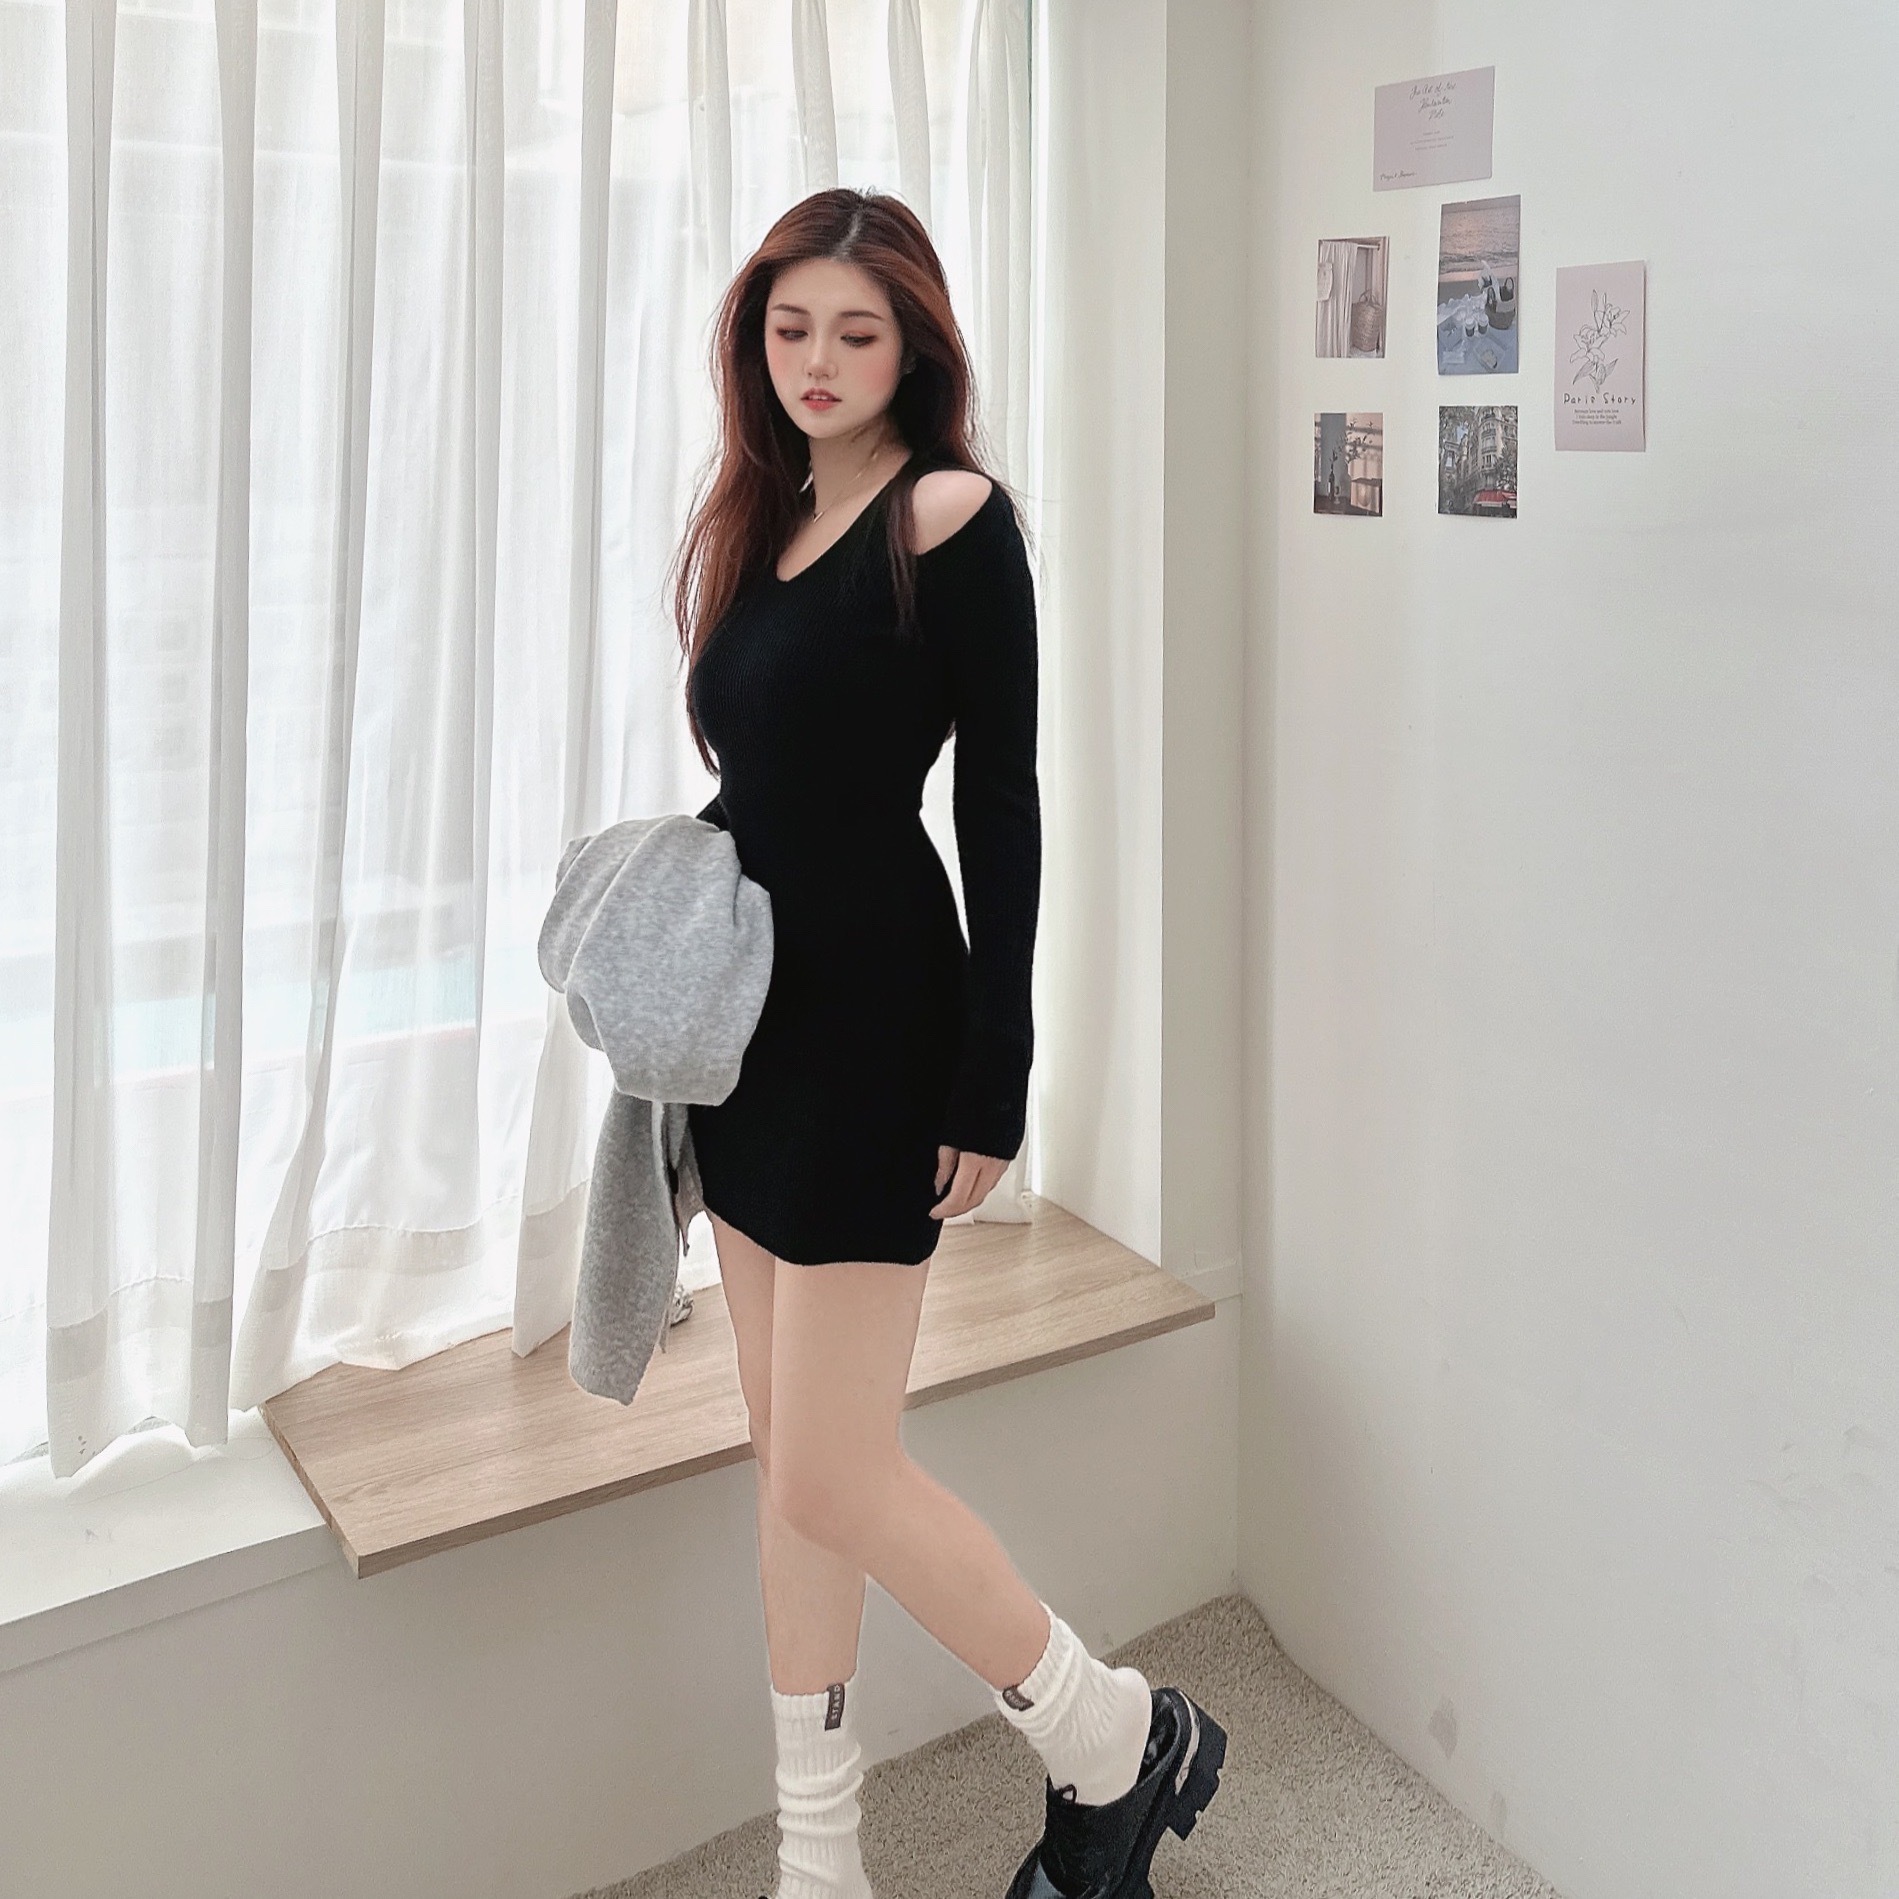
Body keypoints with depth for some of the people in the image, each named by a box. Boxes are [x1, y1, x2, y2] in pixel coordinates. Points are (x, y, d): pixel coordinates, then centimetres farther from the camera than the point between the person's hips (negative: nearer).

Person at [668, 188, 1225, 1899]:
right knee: (787, 1456, 13)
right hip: (751, 1012, 8)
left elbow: (1001, 809, -12)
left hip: (873, 1017, -8)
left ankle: (1122, 1744, 20)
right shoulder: (759, 520, 12)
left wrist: (993, 1079, -14)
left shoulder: (950, 515, -9)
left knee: (831, 1474, -4)